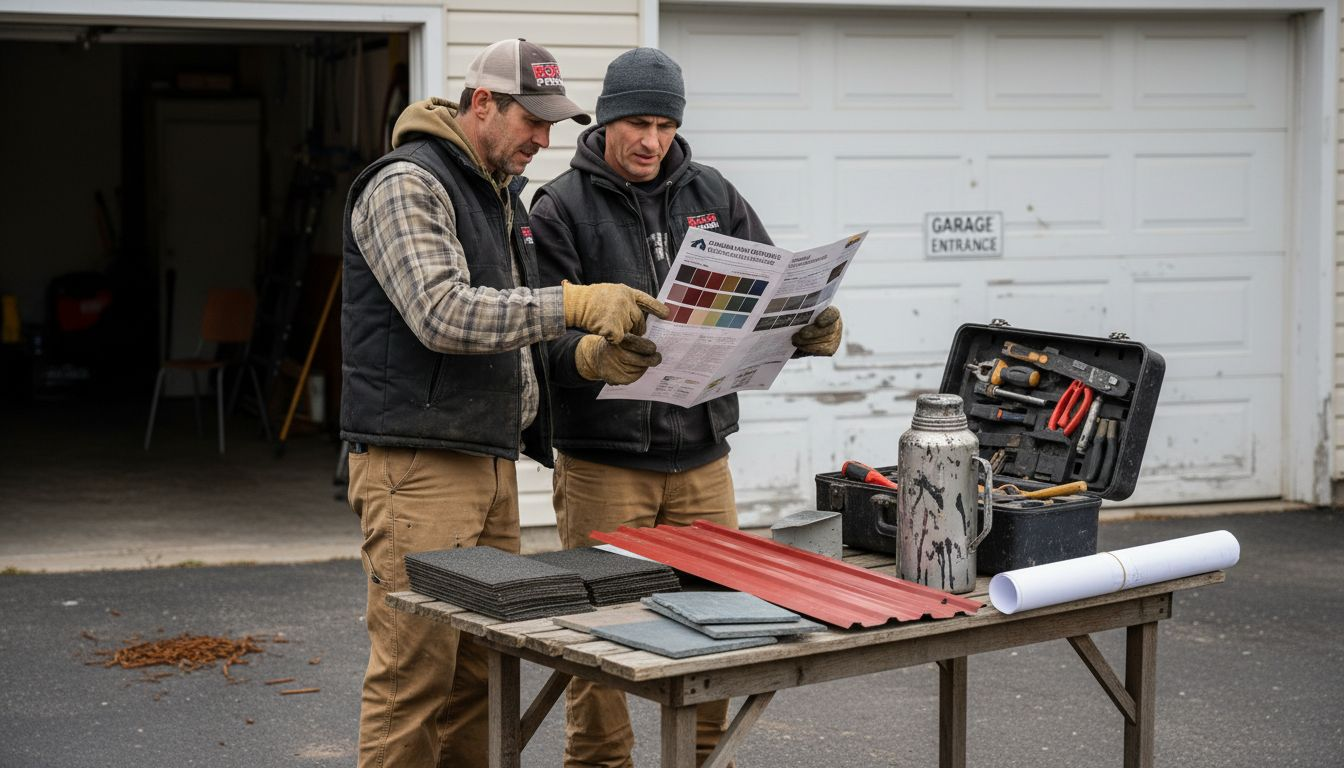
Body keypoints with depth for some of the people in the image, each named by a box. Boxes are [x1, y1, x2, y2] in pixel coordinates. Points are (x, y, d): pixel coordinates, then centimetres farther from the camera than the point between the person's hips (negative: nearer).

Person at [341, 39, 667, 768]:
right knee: (414, 673, -7)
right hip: (417, 465, -9)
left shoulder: (502, 195, 19)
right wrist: (575, 303, -23)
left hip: (492, 462, 9)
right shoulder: (406, 185, -10)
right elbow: (444, 314, -23)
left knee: (481, 671, 9)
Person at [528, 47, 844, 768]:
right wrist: (592, 356, -34)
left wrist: (811, 327, -13)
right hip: (602, 460, -4)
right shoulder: (561, 207, -4)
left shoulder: (710, 194, 10)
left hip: (701, 455, 4)